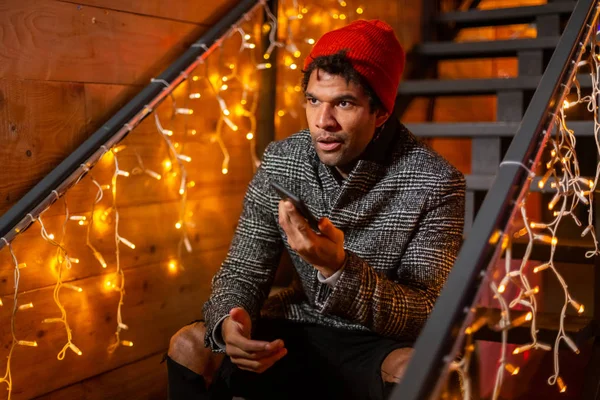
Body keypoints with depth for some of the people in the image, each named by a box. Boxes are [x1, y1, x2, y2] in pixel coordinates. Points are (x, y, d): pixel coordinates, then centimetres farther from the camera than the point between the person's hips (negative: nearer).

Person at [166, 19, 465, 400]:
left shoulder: (435, 183, -18)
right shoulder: (282, 161, -6)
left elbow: (426, 318, -20)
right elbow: (243, 270, -3)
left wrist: (337, 267, -36)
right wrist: (230, 322, -27)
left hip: (382, 347, -3)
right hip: (304, 336, 3)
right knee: (189, 346, -15)